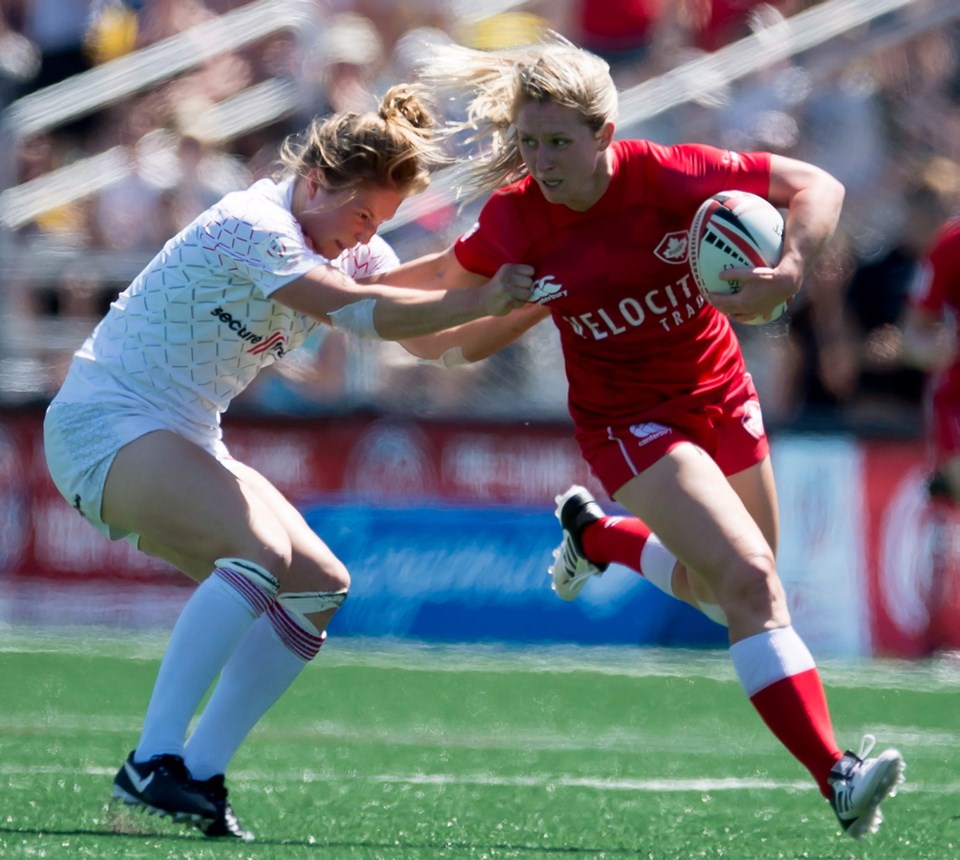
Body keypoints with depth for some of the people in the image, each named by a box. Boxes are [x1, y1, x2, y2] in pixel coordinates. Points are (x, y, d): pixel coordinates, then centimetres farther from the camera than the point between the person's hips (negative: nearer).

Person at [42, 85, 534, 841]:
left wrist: (516, 305, -9)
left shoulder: (351, 249, 8)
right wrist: (482, 301, -30)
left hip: (183, 441, 10)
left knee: (319, 589, 0)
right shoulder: (251, 226, -20)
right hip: (105, 423, -10)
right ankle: (152, 764, -32)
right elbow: (356, 311, -31)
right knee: (260, 550, -30)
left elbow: (436, 338, 6)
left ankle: (199, 775, -2)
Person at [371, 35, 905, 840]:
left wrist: (790, 271, -35)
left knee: (725, 590, 20)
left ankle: (596, 535, 47)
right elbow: (451, 277, 5)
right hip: (627, 420, -3)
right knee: (750, 581, -21)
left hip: (720, 397, 3)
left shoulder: (670, 176, -23)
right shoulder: (515, 221, -18)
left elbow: (818, 186, -20)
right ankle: (838, 778, -22)